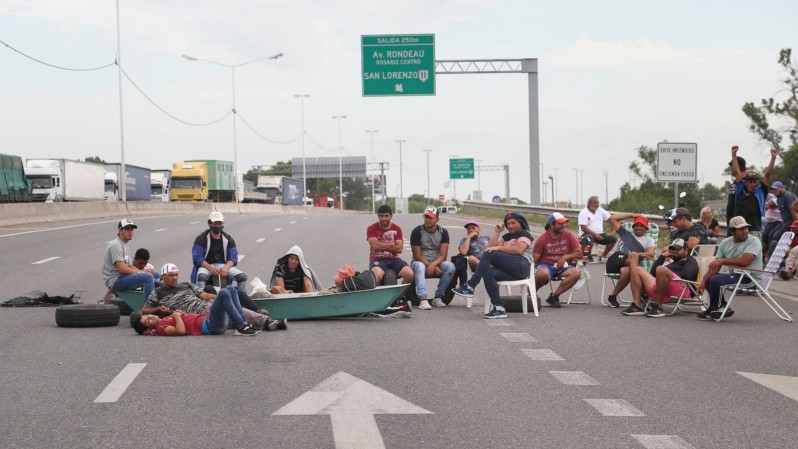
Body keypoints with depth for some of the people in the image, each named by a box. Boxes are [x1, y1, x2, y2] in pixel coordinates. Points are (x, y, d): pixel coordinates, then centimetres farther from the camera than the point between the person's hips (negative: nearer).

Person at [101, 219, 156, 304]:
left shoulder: (125, 245, 19)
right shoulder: (116, 245, -14)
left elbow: (129, 266, 19)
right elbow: (122, 268, -22)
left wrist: (143, 271, 1)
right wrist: (141, 272, -15)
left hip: (121, 277, 11)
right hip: (114, 280, -11)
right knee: (148, 277, -26)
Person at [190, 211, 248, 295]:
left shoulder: (228, 239, 10)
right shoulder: (201, 239, -1)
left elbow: (233, 258, 6)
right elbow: (197, 258, -8)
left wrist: (225, 268, -17)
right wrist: (211, 269, -22)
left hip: (224, 266, 3)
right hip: (206, 265, -3)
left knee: (242, 276, -18)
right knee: (201, 276, -38)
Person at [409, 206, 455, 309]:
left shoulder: (443, 232, 1)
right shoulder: (417, 231, -6)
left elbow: (443, 255, -8)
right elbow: (417, 255, -10)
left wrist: (433, 264, -28)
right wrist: (431, 267, -20)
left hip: (437, 262, 2)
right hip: (421, 262, -2)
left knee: (450, 266, -28)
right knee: (419, 266, -38)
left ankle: (438, 297, -22)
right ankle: (423, 299, -51)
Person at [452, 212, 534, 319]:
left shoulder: (525, 234, 9)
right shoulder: (507, 237, 33)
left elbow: (519, 249, -13)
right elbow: (491, 247, 19)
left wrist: (499, 247, -13)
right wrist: (496, 232, 13)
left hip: (522, 265, -7)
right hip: (509, 270, 7)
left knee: (489, 254, -22)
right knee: (488, 273, -26)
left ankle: (470, 287, -26)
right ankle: (499, 309, -32)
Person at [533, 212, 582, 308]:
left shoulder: (568, 235, 2)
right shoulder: (542, 239, -6)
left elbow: (579, 254, 6)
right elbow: (535, 260, -6)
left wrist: (565, 257, -12)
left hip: (561, 267, 4)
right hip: (546, 265, -4)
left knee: (576, 272, -28)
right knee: (543, 273, -41)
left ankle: (554, 296, -18)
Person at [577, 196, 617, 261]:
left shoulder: (600, 210, 11)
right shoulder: (583, 212, -7)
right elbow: (583, 228, -16)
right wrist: (595, 234, -25)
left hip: (599, 234, 6)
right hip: (587, 234, -6)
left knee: (613, 238, -9)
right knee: (590, 238, -40)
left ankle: (603, 255, 6)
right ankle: (589, 256, -15)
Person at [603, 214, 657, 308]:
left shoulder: (649, 240, 22)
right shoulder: (625, 234, 27)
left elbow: (651, 254, 2)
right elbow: (612, 218, 25)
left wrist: (637, 254, -17)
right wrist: (631, 215, 26)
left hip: (631, 267, 0)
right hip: (615, 262, 0)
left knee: (626, 271, -36)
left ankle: (613, 296, -23)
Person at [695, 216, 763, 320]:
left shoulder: (754, 242, -12)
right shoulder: (726, 243, 7)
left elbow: (744, 261, -27)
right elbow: (715, 266, 4)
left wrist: (723, 261, -19)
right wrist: (703, 282, -9)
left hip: (751, 278, -8)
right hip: (734, 275, 8)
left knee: (715, 280, -22)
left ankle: (713, 310, 0)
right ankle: (723, 307, 4)